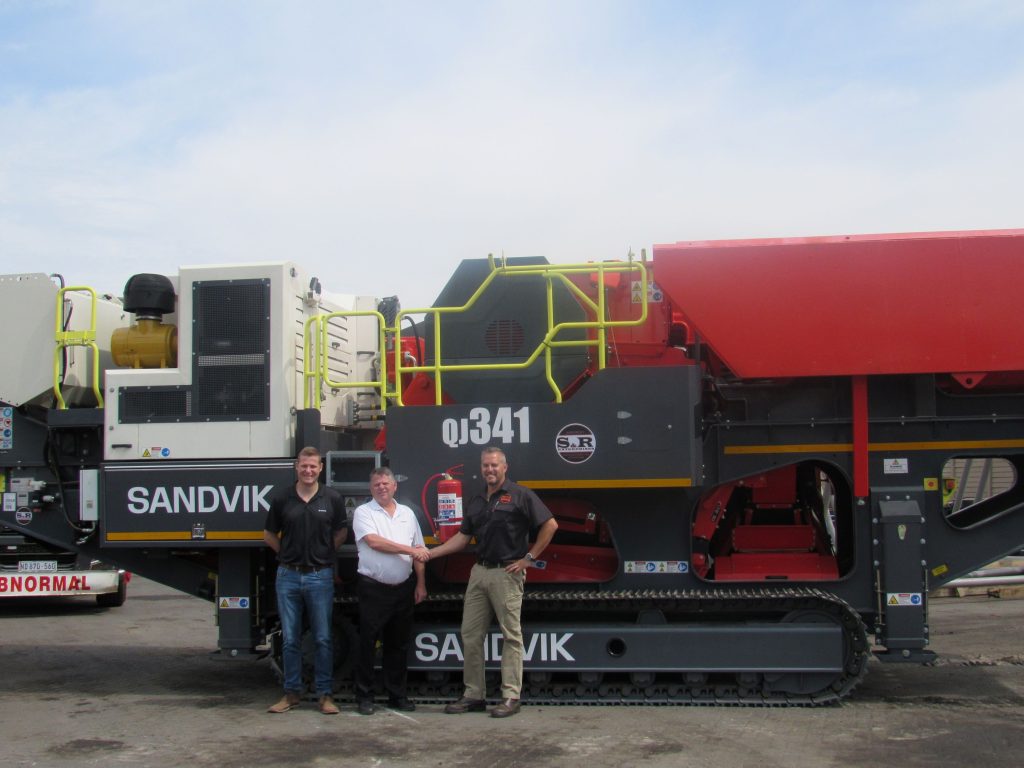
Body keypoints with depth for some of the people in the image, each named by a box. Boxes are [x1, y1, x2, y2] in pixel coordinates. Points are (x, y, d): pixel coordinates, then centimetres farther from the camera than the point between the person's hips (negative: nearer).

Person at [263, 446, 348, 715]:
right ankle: (292, 692, 18)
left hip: (320, 575, -1)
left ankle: (325, 694, 12)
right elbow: (269, 535, 12)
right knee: (290, 639, 8)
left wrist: (323, 554, 8)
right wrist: (290, 554, 8)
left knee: (323, 639, 3)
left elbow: (341, 532, 13)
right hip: (288, 575, 1)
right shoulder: (281, 499, 1)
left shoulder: (332, 499, 0)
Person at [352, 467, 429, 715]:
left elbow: (419, 553, 14)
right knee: (368, 644, 0)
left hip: (403, 589, 4)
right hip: (373, 589, -4)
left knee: (399, 645, 10)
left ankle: (397, 695, 19)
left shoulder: (407, 514, 13)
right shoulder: (363, 513, -1)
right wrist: (409, 550, -15)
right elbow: (374, 542, -16)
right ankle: (364, 697, 8)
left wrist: (420, 584, 7)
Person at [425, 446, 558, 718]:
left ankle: (511, 697, 4)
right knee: (470, 635, 7)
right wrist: (431, 553, 5)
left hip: (507, 573, -7)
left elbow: (550, 525, -9)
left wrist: (529, 557, -10)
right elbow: (463, 537, 16)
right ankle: (473, 695, 15)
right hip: (479, 572, 7)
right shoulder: (476, 501, 15)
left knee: (511, 635, -1)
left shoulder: (520, 495, -6)